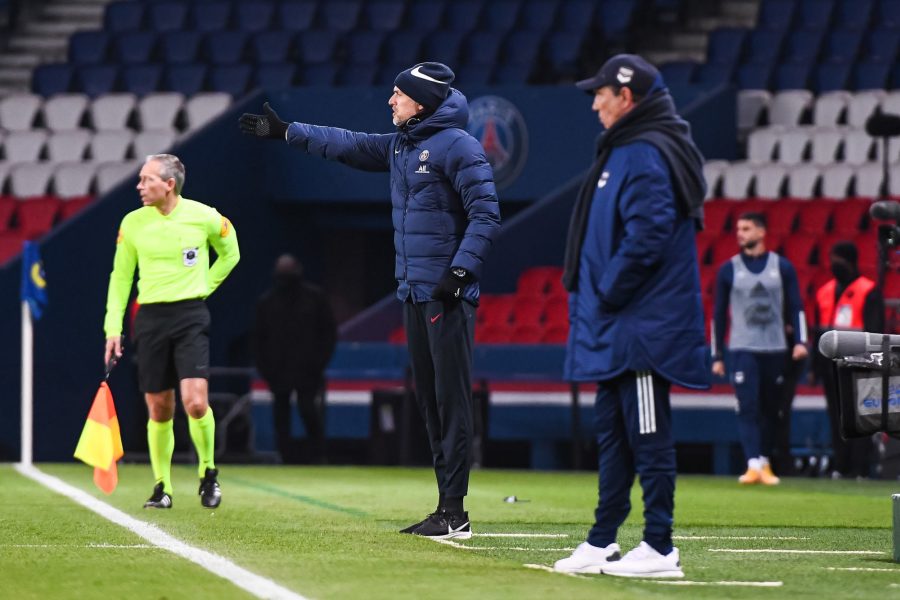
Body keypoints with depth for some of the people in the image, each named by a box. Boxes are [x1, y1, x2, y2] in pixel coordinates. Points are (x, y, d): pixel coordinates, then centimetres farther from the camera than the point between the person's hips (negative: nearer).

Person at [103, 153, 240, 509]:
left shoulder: (204, 217, -4)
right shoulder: (133, 223, 2)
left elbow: (230, 254, 16)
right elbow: (120, 276, 9)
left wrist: (204, 287, 7)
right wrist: (113, 328, 3)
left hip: (190, 316, -2)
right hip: (150, 318, 2)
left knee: (195, 402, -16)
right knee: (159, 410, 3)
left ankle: (208, 472, 7)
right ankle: (162, 488, 16)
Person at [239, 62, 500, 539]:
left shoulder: (457, 146, -11)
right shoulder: (400, 146, 15)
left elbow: (485, 214, -16)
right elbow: (349, 146, 28)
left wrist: (460, 271, -23)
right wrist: (287, 133, 31)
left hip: (447, 294, -9)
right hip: (413, 292, 9)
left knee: (451, 399, -9)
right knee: (428, 399, 9)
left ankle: (455, 513, -11)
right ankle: (446, 508, 11)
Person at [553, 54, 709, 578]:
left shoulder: (646, 156, -15)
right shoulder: (628, 149, 18)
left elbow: (647, 236, -24)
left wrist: (609, 292, -16)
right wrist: (599, 298, 16)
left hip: (641, 326, -11)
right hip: (618, 329, 11)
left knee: (647, 436, -7)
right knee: (614, 431, 15)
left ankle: (659, 549, -5)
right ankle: (602, 544, 21)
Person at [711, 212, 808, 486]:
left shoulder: (782, 267, 6)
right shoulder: (728, 269, 5)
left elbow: (795, 306, 6)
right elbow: (718, 314, 8)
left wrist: (800, 341, -9)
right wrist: (717, 356, 5)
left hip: (775, 350, 1)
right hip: (742, 350, -1)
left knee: (771, 409, 5)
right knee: (748, 407, -13)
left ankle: (765, 463, 18)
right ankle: (753, 465, -19)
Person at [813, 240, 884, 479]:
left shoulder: (869, 292, -4)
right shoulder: (824, 292, 16)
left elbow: (875, 331, -7)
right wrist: (816, 366, 16)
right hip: (831, 364, 6)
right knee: (836, 417, 8)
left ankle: (860, 469, -5)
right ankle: (840, 466, 12)